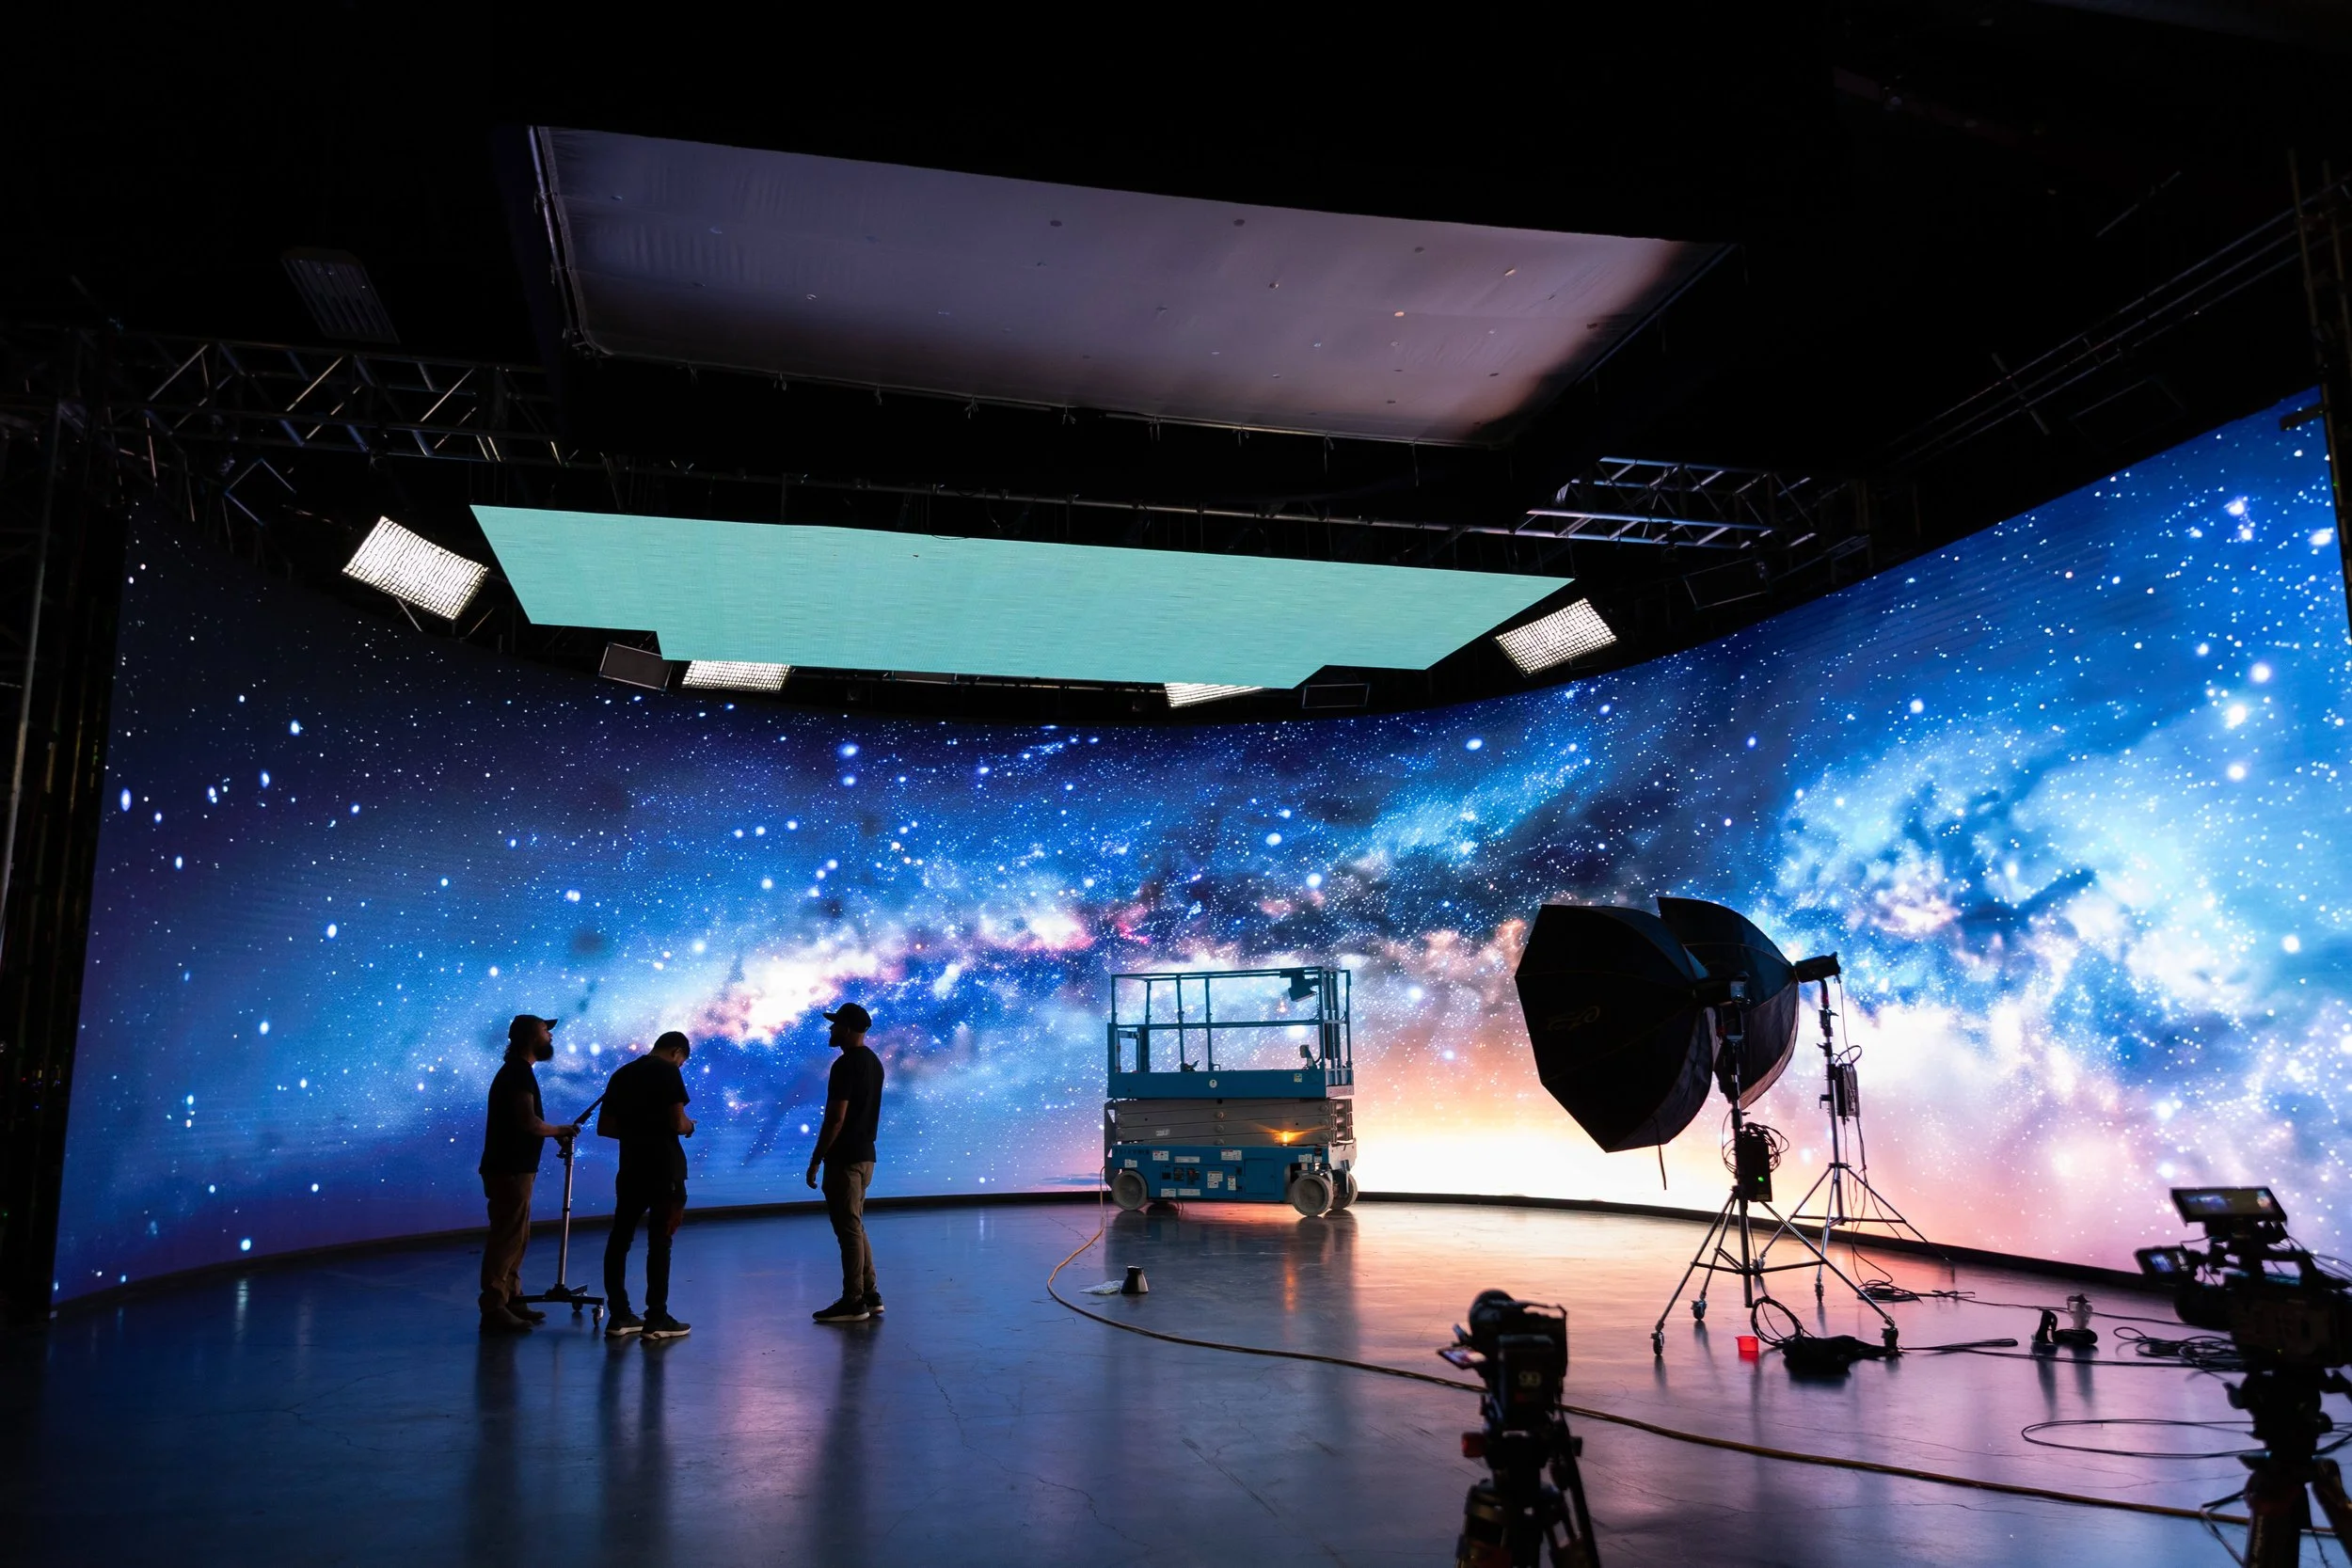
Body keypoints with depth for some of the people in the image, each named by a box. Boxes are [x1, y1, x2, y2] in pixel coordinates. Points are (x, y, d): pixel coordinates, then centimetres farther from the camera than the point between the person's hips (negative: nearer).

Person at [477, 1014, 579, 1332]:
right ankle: (493, 1309, -5)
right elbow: (528, 1122, -24)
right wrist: (560, 1130, -9)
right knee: (507, 1237, -8)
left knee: (516, 1237, 16)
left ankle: (511, 1299, 23)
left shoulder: (516, 1071, 17)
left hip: (512, 1168, 11)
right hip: (509, 1170, -11)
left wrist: (555, 1132, 10)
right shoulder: (519, 1073, -15)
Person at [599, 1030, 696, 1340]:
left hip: (631, 1167, 6)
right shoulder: (667, 1071, -9)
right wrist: (689, 1126, 4)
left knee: (620, 1239, 11)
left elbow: (604, 1127, 13)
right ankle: (656, 1319, 0)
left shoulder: (622, 1074, 11)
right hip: (663, 1167, -6)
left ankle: (618, 1316, 14)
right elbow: (677, 1123, -17)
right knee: (659, 1241, -2)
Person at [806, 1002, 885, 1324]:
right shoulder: (873, 1062, 12)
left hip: (844, 1158, -9)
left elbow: (835, 1119, -20)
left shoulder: (845, 1065, -17)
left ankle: (853, 1303, 1)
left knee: (849, 1230, -4)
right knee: (856, 1228, 16)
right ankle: (869, 1295, 19)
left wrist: (815, 1161, -15)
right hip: (866, 1155, 9)